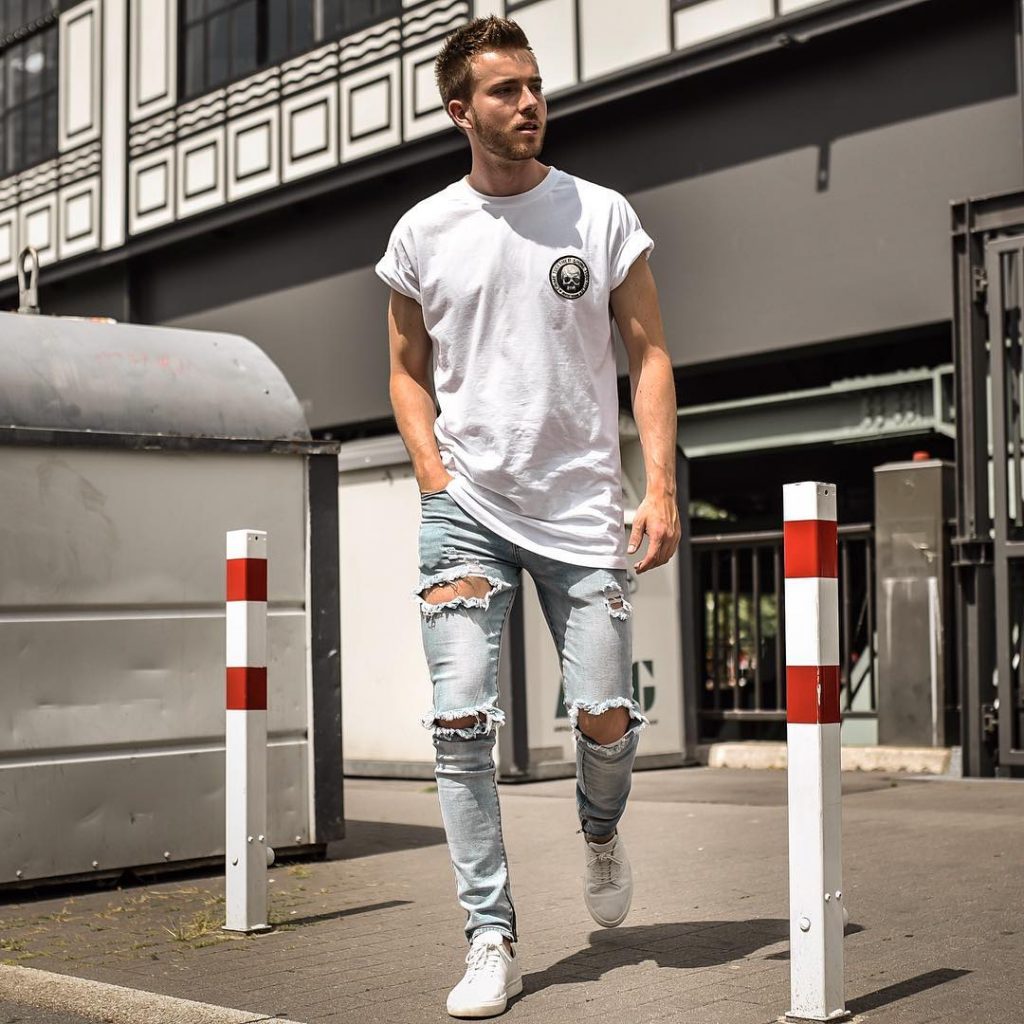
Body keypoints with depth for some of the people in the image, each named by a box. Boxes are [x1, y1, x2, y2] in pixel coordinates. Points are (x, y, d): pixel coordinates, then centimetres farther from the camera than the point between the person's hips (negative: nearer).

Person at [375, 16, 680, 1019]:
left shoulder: (601, 214, 3)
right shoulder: (422, 232, 5)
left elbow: (648, 356, 4)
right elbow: (408, 371, 14)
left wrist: (660, 486, -7)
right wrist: (437, 480, -1)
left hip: (582, 508, 0)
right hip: (465, 509, 0)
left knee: (605, 719, -2)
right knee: (460, 723, -8)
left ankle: (600, 831, 33)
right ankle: (491, 940, 2)